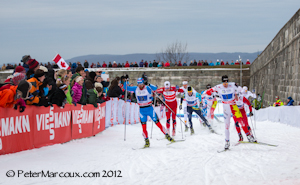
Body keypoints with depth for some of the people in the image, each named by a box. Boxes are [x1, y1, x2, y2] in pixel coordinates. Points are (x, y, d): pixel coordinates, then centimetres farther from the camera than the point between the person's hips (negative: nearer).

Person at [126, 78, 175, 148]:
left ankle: (167, 136, 8)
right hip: (142, 110, 3)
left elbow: (155, 88, -30)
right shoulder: (135, 89, 1)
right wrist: (126, 82, -15)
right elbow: (127, 88, 4)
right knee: (144, 126, -3)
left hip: (150, 108, -3)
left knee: (158, 123, -3)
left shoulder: (147, 88, -12)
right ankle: (147, 141, 7)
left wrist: (148, 84, -45)